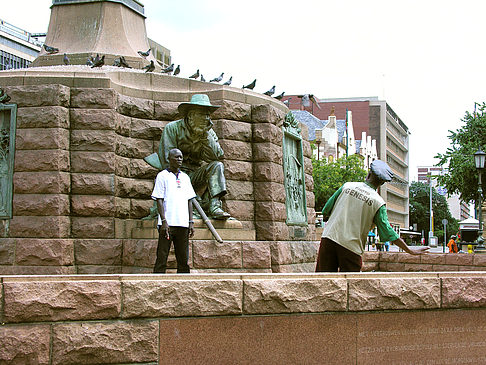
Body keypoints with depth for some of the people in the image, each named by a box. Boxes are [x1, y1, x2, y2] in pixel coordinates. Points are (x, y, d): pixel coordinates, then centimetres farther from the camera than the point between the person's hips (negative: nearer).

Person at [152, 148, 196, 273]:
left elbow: (189, 201, 16)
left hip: (183, 224, 5)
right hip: (167, 224, -5)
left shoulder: (185, 177, 16)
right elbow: (159, 200, -4)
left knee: (183, 259, 6)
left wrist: (191, 222, 7)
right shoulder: (162, 176, 1)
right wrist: (164, 221, -14)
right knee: (162, 258, -5)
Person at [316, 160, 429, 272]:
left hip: (329, 238, 2)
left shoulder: (347, 186, 6)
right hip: (352, 246, -2)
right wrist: (410, 251, 5)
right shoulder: (378, 202, 0)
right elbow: (388, 232, -2)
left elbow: (326, 211, 10)